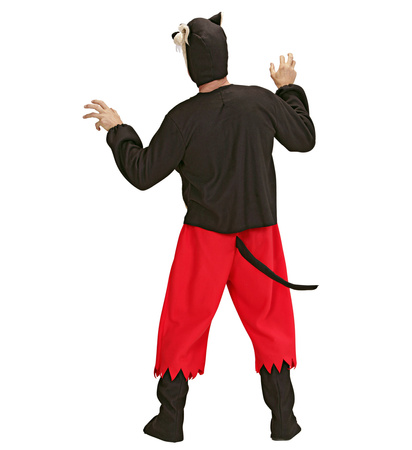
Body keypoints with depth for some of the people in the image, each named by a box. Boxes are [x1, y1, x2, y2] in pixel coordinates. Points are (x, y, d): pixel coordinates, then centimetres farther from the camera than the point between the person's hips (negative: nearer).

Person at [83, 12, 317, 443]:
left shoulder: (183, 117, -15)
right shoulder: (261, 101, -8)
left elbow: (143, 173, -9)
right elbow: (305, 138, 8)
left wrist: (116, 129, 4)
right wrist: (289, 89, 21)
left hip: (205, 236, -2)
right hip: (260, 233, 2)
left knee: (184, 323, 13)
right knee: (270, 322, 15)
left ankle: (170, 419, 22)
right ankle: (283, 418, 20)